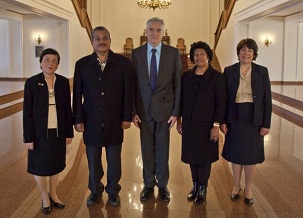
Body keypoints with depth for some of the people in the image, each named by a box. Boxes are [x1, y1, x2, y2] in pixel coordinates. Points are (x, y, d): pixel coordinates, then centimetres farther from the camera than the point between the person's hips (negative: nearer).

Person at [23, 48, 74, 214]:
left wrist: (69, 132, 2)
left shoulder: (63, 82, -2)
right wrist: (28, 137, -11)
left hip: (58, 131, 3)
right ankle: (44, 198, 31)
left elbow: (67, 109, 2)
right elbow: (27, 112, -9)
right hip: (39, 132, -2)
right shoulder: (31, 82, -10)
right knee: (39, 166, 11)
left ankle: (53, 195, 36)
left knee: (55, 164, 16)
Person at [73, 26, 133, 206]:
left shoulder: (123, 63, -2)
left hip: (114, 122, -1)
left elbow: (128, 92, -2)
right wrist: (78, 119, -2)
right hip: (91, 122, 1)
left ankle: (113, 191, 28)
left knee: (114, 159, 10)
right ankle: (95, 190, 30)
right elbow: (77, 94, 1)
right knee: (93, 160, 12)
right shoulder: (82, 64, 1)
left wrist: (127, 117, -4)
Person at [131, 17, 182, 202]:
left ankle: (163, 185, 25)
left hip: (164, 108, -1)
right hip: (144, 109, 1)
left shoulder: (173, 53, -2)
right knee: (147, 149, 11)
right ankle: (148, 184, 27)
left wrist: (176, 112, -5)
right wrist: (133, 111, -2)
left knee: (163, 149, 9)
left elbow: (178, 84, -1)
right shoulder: (137, 53, 1)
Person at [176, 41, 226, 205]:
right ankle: (195, 185, 29)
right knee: (192, 155, 12)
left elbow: (220, 103, -10)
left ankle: (203, 188, 22)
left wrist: (216, 125, -14)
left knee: (205, 156, 7)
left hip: (206, 124, -4)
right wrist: (179, 120, 8)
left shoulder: (217, 77, -9)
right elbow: (181, 99, 8)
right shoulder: (186, 76, 3)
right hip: (189, 123, 4)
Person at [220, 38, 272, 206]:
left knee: (251, 154, 7)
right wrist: (222, 121, -4)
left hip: (254, 119, -1)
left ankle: (248, 189, 25)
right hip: (234, 118, 1)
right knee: (235, 153, 11)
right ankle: (236, 186, 30)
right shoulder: (229, 71, -1)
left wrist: (266, 124, -5)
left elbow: (267, 99, -2)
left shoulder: (262, 71, -2)